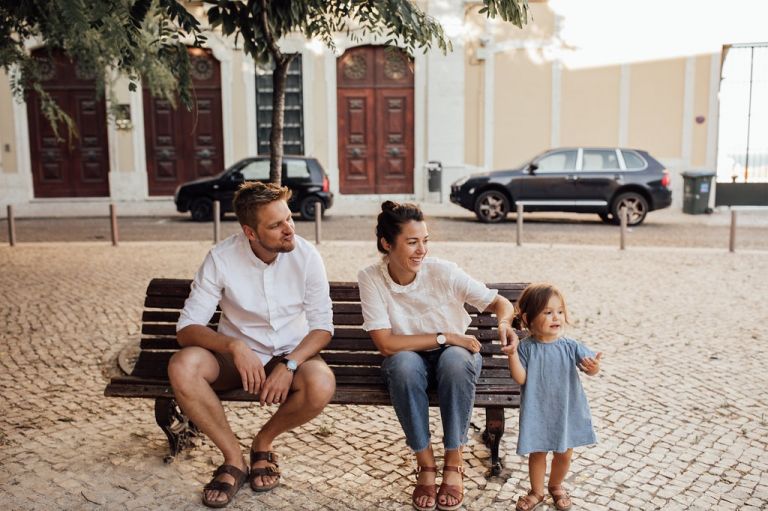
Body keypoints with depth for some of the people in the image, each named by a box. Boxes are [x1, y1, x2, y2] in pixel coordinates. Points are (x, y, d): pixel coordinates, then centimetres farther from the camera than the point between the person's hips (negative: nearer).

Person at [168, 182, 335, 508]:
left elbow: (322, 326, -10)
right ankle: (234, 458, -9)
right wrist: (234, 346, -36)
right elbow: (187, 328, -17)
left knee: (322, 385, -33)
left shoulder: (306, 256, -15)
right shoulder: (221, 258, -16)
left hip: (292, 355, 0)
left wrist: (289, 365, -27)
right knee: (181, 367, -29)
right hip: (236, 355, 1)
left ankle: (263, 441, 0)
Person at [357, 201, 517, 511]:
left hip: (456, 358, 1)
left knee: (455, 358, -34)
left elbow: (500, 302, -10)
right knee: (403, 362, -34)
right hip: (410, 361, 0)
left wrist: (503, 321, -33)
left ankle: (453, 463, -17)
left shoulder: (443, 271, -17)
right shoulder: (370, 279, -17)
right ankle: (426, 464, -18)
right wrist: (444, 337, -23)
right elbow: (386, 344, -21)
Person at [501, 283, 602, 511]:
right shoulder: (526, 347, -12)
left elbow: (590, 365, -14)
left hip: (566, 411, 2)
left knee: (564, 454, 17)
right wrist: (512, 354, -30)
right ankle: (536, 491, 36)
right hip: (537, 412, -2)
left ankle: (556, 486, 45)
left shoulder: (570, 346, -9)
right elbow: (521, 378, -16)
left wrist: (594, 367, -38)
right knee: (537, 453, 13)